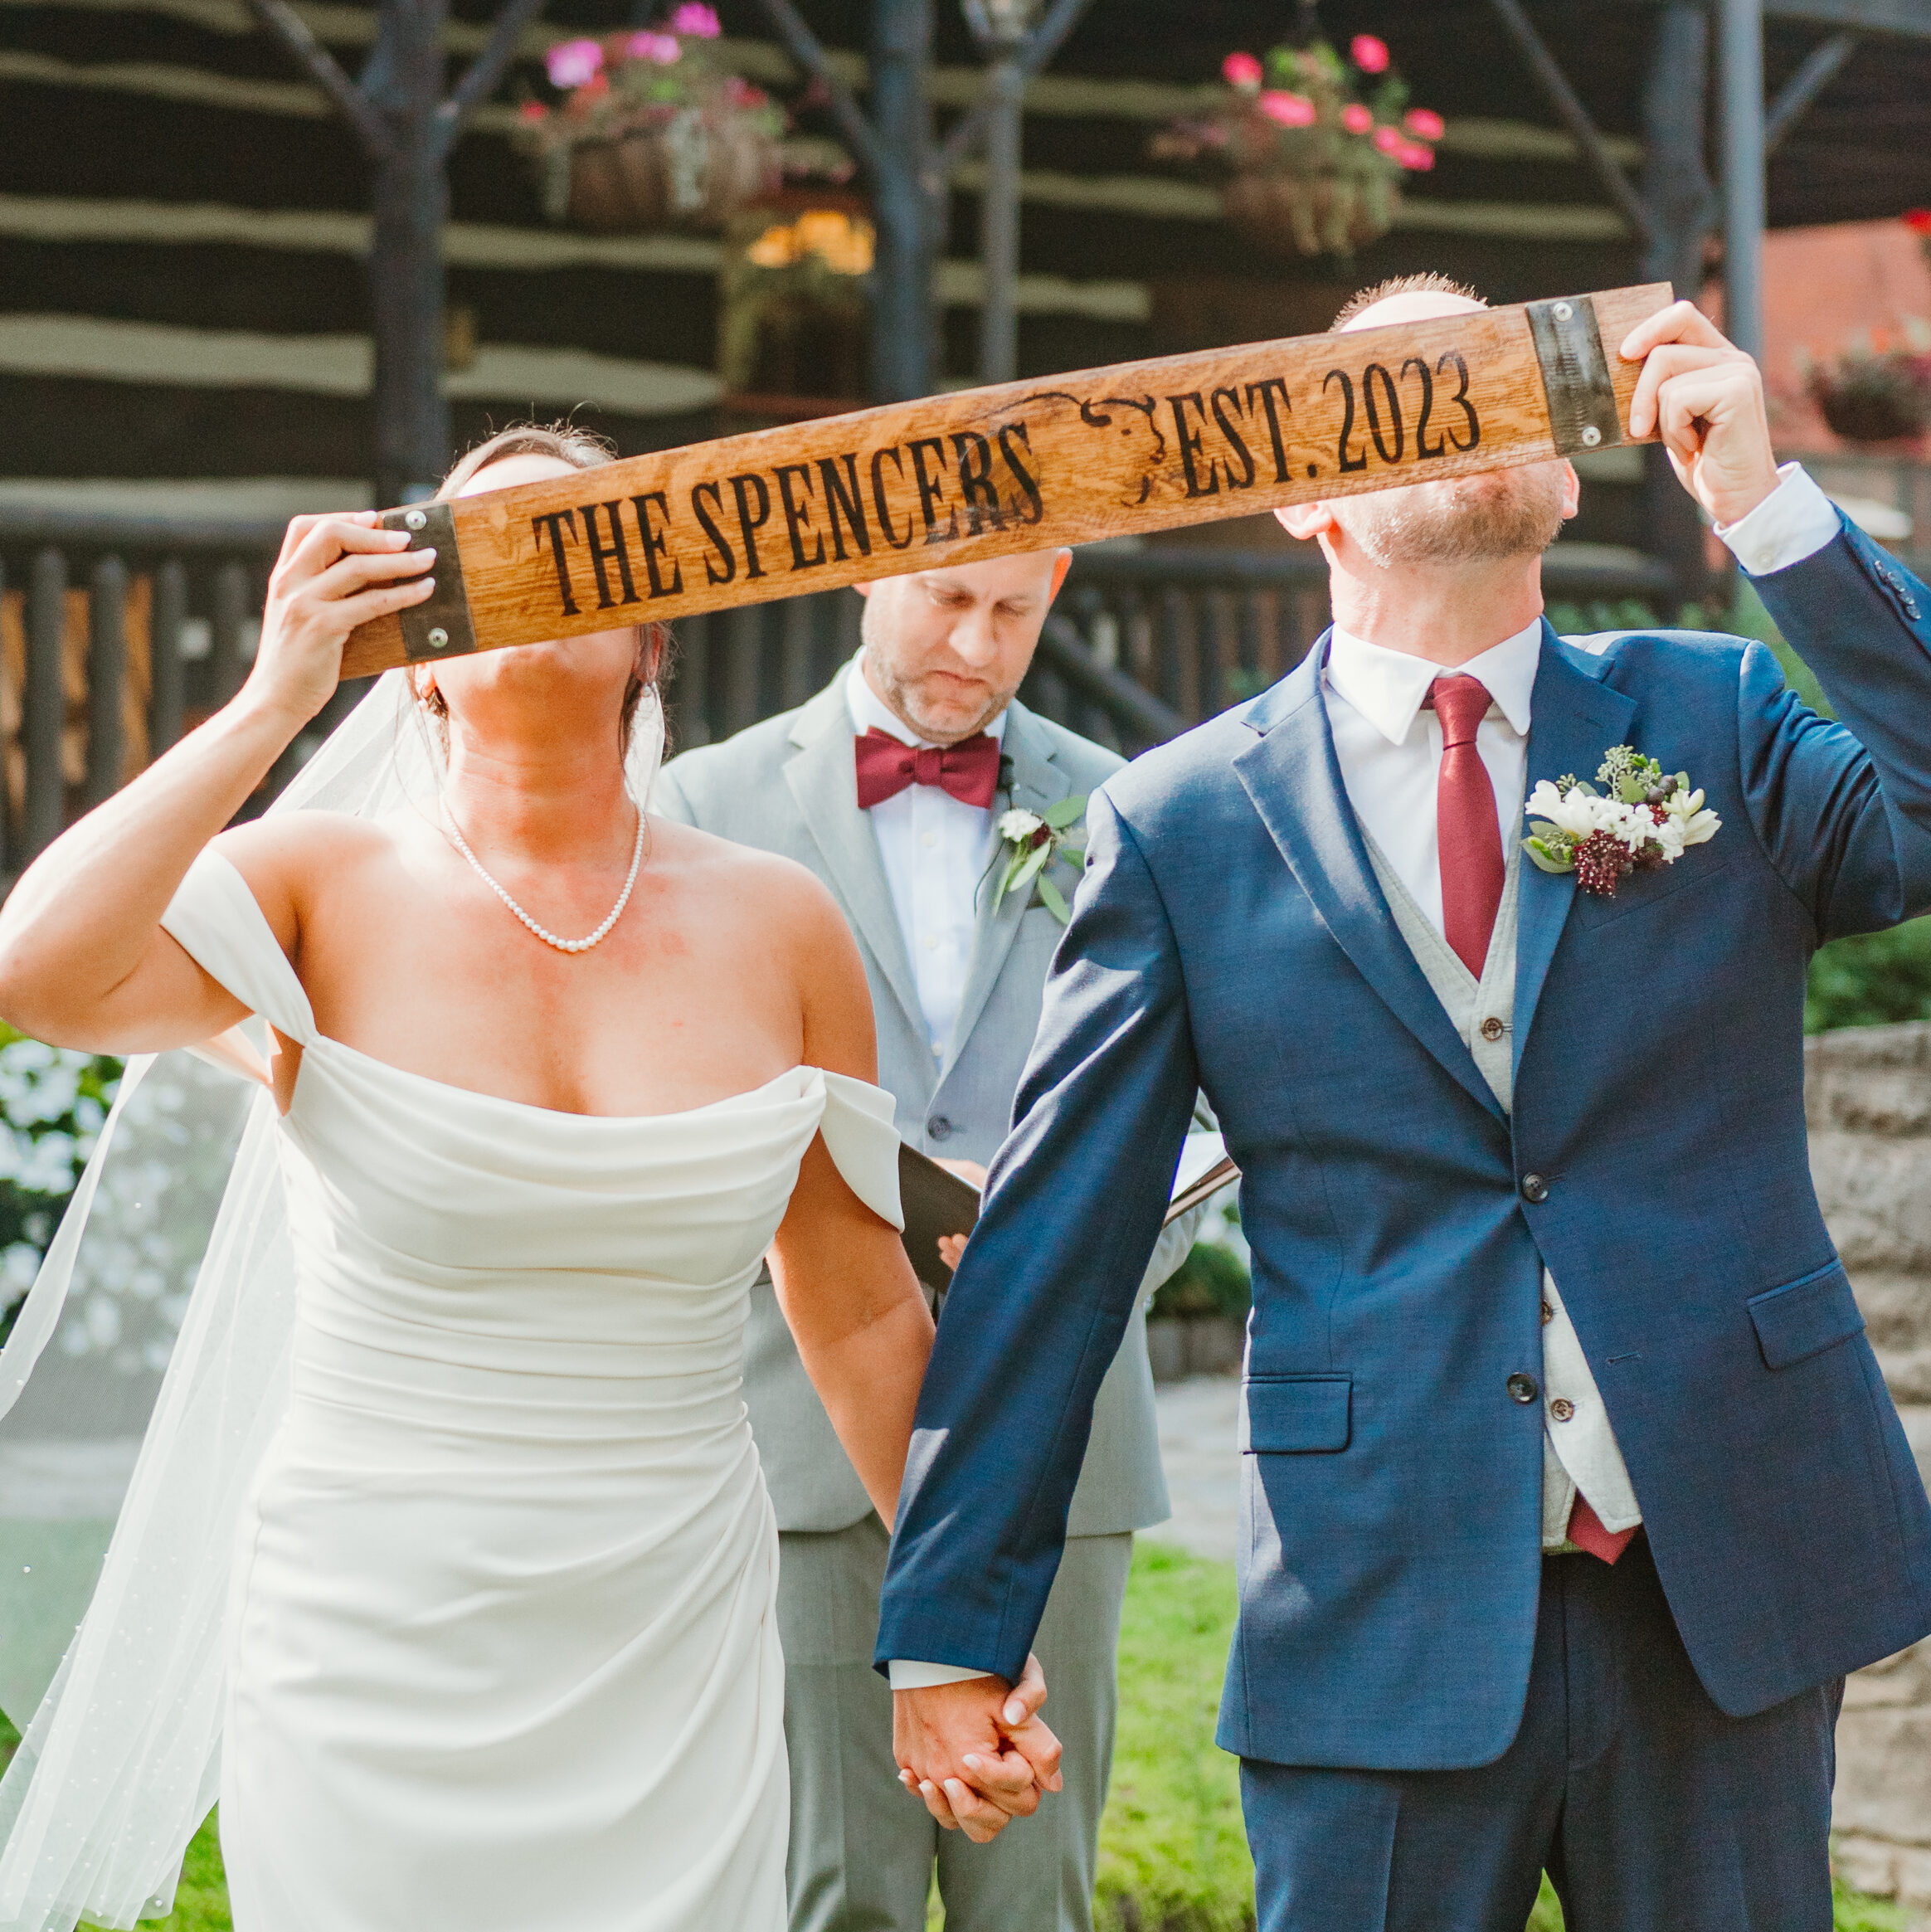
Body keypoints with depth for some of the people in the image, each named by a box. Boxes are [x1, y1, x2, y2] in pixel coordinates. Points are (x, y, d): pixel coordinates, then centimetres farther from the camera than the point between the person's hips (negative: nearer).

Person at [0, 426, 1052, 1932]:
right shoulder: (330, 895, -3)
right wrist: (276, 701, -18)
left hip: (674, 1663, 2)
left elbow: (861, 1309, 10)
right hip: (375, 1666, -2)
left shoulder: (774, 927, 3)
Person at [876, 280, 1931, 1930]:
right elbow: (1050, 1249, 1)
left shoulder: (1717, 718, 5)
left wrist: (1765, 501, -18)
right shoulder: (1181, 823, 0)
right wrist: (954, 1625, 0)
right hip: (1386, 1622, -1)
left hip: (1732, 1591, 2)